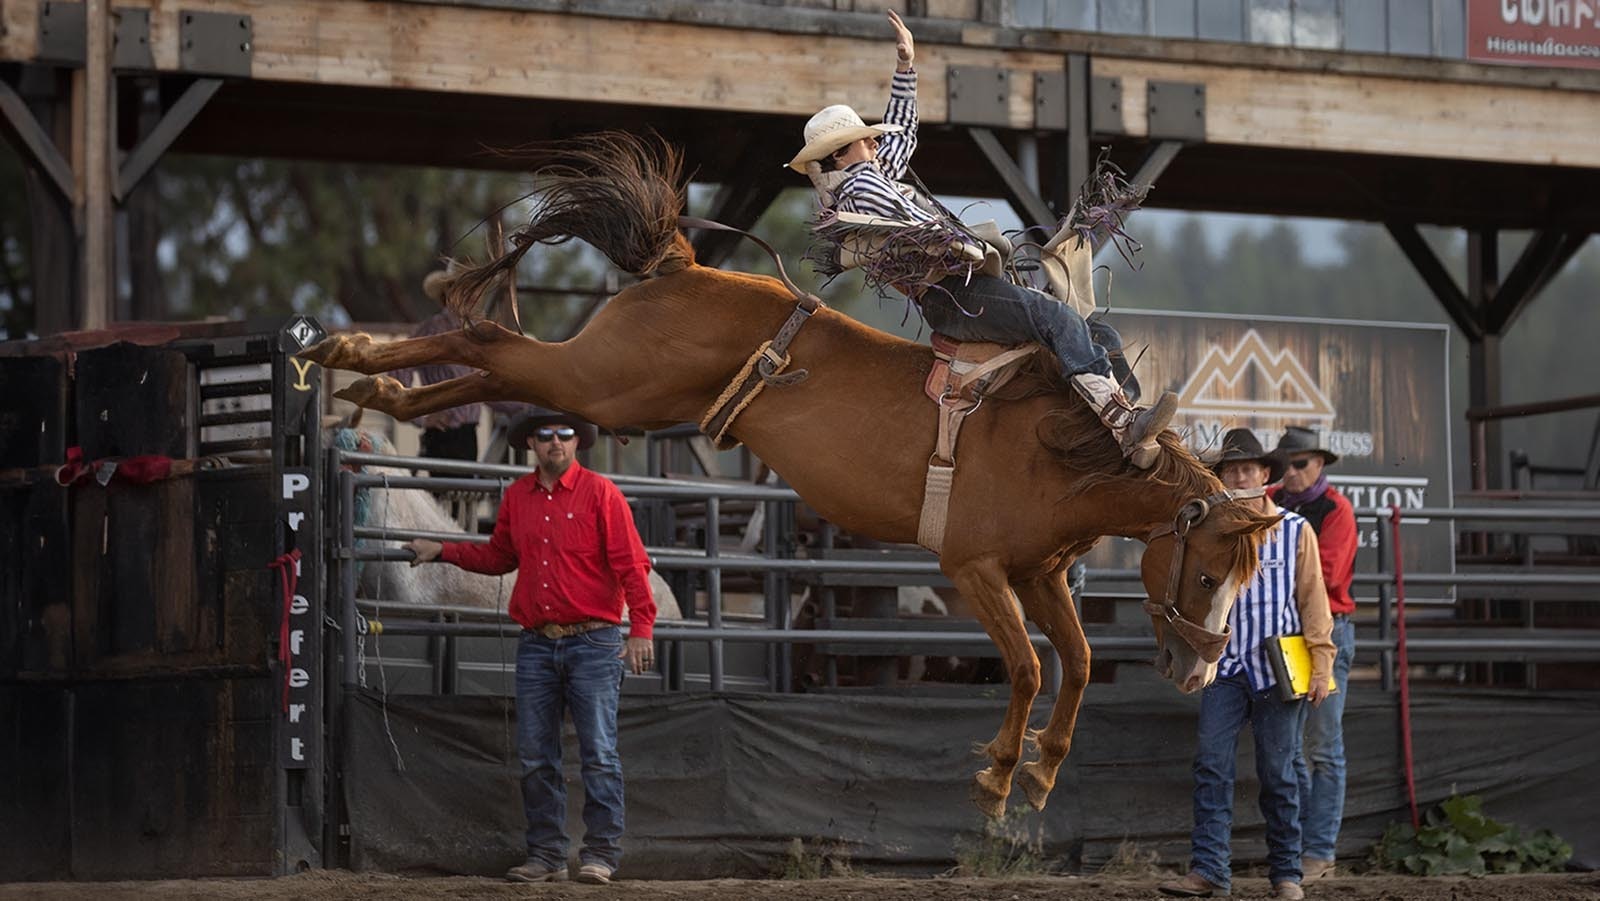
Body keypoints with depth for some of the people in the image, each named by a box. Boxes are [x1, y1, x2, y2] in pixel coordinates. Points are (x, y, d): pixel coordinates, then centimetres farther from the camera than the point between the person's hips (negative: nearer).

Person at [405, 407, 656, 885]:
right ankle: (546, 855, 10)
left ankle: (600, 854, -2)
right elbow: (498, 557, 27)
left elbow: (631, 564, -7)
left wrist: (641, 628, -15)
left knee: (599, 752, -5)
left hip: (593, 642, -5)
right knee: (535, 758, 4)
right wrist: (441, 551, 22)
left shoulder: (600, 492, -3)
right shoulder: (516, 497, 12)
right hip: (536, 644, 5)